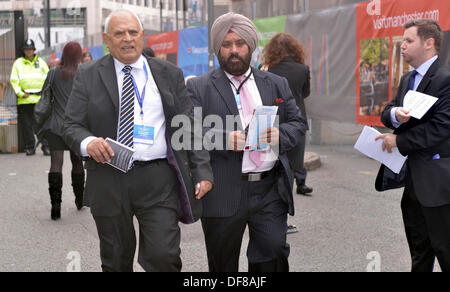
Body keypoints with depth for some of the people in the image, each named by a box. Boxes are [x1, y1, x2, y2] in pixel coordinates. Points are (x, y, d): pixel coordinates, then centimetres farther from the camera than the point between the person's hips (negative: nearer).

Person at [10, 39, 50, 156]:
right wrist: (20, 92, -7)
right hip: (24, 99, 0)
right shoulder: (18, 63, 9)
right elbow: (13, 80, 4)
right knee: (26, 125, 3)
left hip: (40, 98, 0)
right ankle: (30, 147, 13)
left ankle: (46, 146, 0)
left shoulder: (41, 62, 13)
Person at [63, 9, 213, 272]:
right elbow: (72, 126, 4)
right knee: (116, 261, 12)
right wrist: (88, 142, -19)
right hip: (109, 183, 1)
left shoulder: (170, 74, 9)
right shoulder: (88, 76, 6)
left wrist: (202, 171, 0)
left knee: (164, 256, -8)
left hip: (159, 181, 0)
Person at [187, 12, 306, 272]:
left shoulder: (277, 84, 14)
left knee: (274, 253, -1)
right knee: (223, 264, 10)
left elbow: (298, 123, 12)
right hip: (223, 194, -2)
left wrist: (281, 135, -10)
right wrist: (223, 139, -22)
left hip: (270, 190, 2)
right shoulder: (198, 88, 2)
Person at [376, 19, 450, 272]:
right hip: (411, 177, 9)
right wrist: (395, 114, -15)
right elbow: (387, 113, 9)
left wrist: (398, 141, -16)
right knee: (418, 246, 20)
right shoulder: (408, 79, 13)